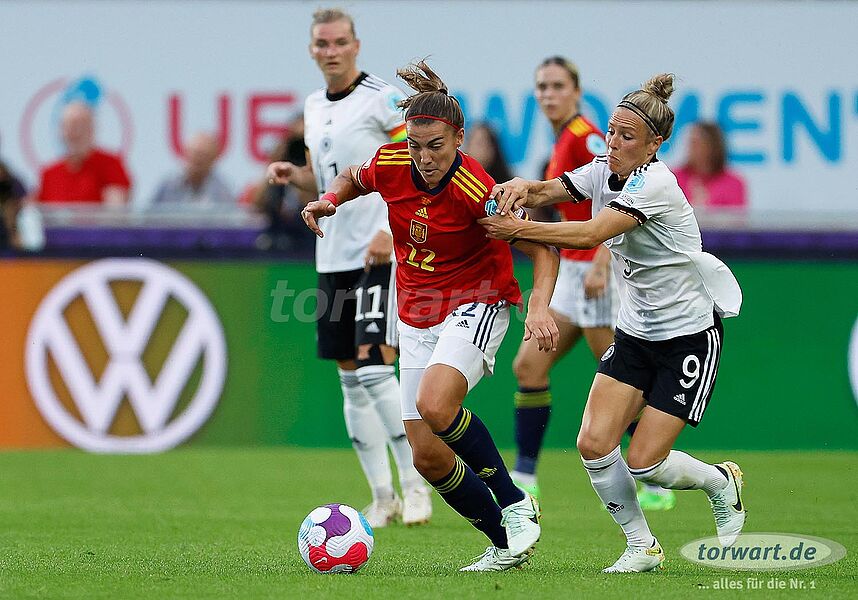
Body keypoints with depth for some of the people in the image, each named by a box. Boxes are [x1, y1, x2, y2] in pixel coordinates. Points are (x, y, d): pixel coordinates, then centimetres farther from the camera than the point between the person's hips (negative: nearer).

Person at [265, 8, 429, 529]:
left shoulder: (383, 97, -8)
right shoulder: (315, 107, 14)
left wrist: (390, 231, -21)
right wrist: (294, 176, 4)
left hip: (381, 255, -8)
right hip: (334, 257, 8)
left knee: (374, 368, -16)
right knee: (350, 378, 7)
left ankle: (415, 486, -7)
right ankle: (383, 498, 13)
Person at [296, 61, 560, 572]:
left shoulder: (476, 190, -24)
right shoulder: (390, 164, -9)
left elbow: (543, 249, -18)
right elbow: (354, 179, 16)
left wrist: (540, 306, -34)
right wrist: (330, 200, -6)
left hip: (476, 304, -6)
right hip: (417, 315, 6)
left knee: (434, 404, -33)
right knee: (428, 456, -1)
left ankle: (515, 505, -13)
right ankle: (506, 543, 17)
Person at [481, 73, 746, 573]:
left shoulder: (655, 182, -24)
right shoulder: (604, 171, -1)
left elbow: (590, 235, -34)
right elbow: (548, 191, -6)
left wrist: (517, 229, -37)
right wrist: (522, 188, -30)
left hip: (690, 335, -7)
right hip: (636, 332, 7)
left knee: (644, 463, -8)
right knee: (594, 444, -8)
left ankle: (722, 483, 23)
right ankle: (642, 547, 12)